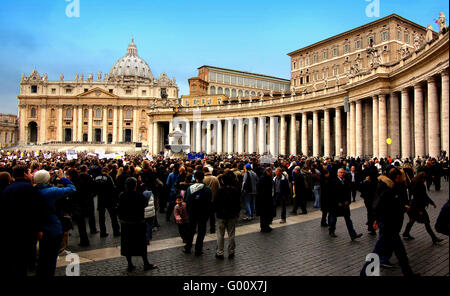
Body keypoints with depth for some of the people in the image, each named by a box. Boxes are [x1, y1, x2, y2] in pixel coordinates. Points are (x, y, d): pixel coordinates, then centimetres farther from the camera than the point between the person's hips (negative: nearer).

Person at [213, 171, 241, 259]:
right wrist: (237, 212, 15)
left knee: (220, 234, 9)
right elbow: (238, 203, 2)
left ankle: (219, 253, 13)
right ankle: (231, 252, 18)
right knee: (231, 234, 11)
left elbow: (215, 203, -9)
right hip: (232, 215, 2)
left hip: (221, 215, -2)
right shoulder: (235, 190, -7)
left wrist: (216, 212, 7)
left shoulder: (220, 190, -14)